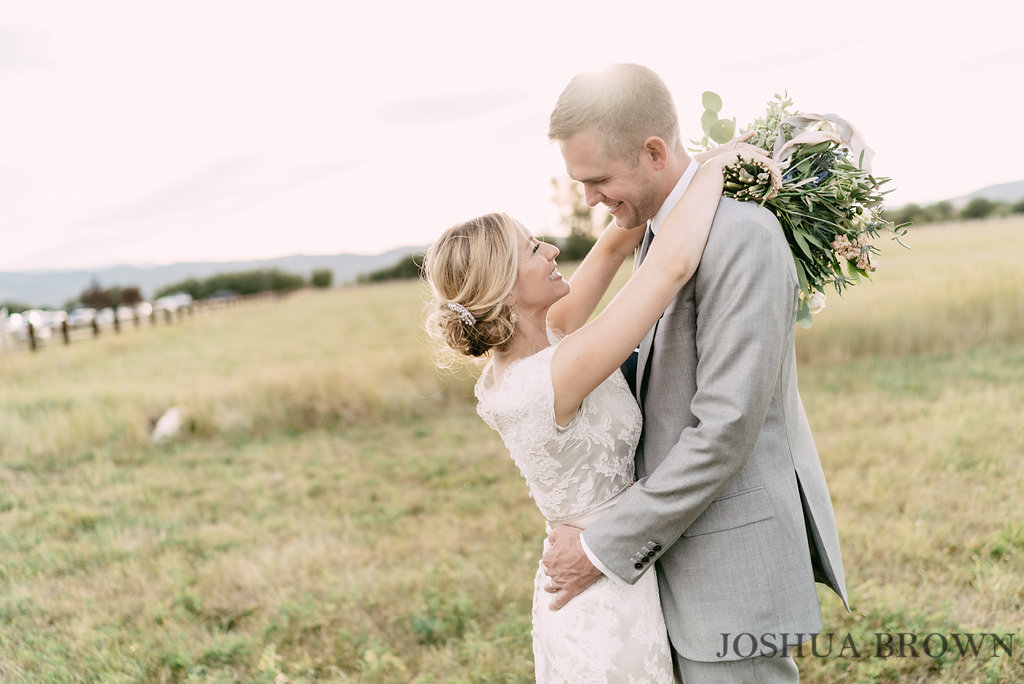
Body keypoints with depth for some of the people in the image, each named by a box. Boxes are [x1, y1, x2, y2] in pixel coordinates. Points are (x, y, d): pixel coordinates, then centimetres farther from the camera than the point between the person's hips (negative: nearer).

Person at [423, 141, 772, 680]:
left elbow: (615, 247, 2)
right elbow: (673, 264, -32)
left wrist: (652, 174, -9)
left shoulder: (526, 352, -4)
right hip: (609, 604, -8)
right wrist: (715, 166, -19)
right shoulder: (545, 381, -30)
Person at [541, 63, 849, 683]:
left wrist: (604, 547, -18)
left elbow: (726, 430, -24)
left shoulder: (741, 235, -21)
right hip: (685, 547, 9)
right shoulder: (665, 231, 10)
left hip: (736, 559, -9)